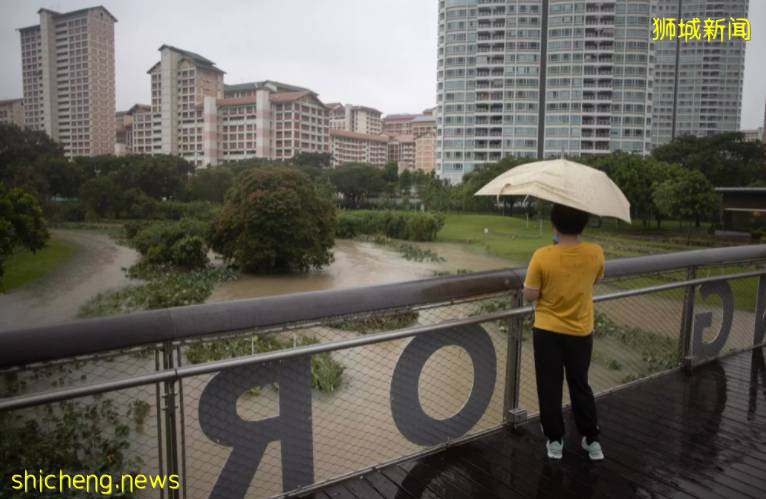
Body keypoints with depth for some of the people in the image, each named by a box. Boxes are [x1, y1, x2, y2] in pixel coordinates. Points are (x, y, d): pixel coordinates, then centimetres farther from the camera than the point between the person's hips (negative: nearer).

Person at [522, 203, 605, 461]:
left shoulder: (542, 256, -20)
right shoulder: (595, 253, -12)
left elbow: (529, 295, -13)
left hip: (547, 332, -2)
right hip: (581, 333, 3)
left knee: (549, 388, 12)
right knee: (580, 386, 19)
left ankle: (555, 440, 22)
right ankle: (592, 440, 28)